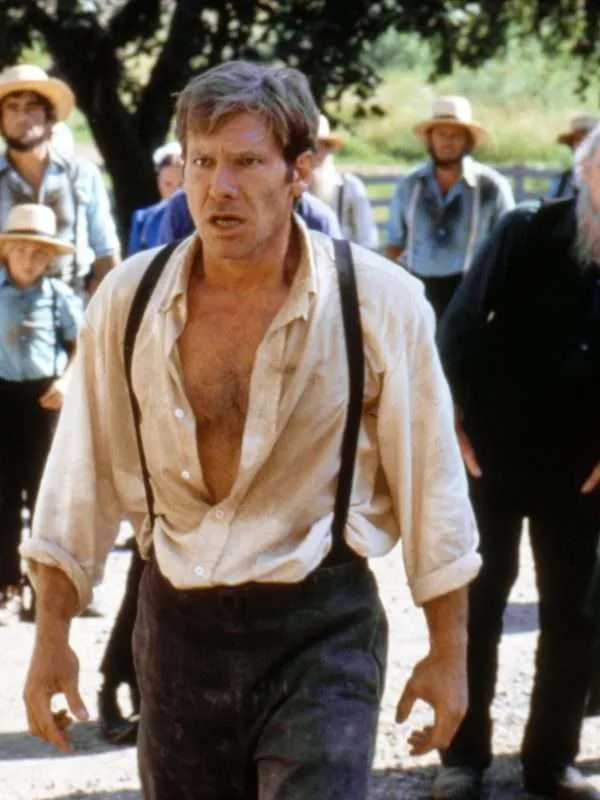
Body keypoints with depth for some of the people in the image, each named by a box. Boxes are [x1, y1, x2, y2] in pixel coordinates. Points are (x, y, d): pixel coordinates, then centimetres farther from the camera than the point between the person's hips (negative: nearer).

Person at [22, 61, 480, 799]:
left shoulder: (379, 302, -10)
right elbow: (84, 475, 4)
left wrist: (448, 653, 1)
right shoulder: (129, 299, -3)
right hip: (177, 622, 3)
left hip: (322, 627, -3)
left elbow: (428, 482, -3)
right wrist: (51, 637, 4)